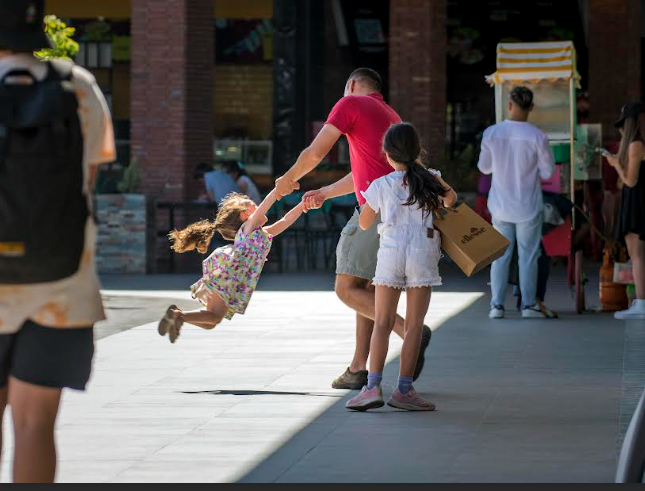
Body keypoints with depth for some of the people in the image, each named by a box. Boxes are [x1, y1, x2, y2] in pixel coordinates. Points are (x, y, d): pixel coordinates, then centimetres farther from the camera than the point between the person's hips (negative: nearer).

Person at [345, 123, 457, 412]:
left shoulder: (381, 186, 4)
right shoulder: (431, 180, 5)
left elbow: (364, 224, 13)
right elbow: (450, 199, -4)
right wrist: (443, 203, 18)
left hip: (391, 252, 0)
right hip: (423, 252, 0)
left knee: (383, 323, 2)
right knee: (414, 325, 2)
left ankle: (373, 386, -9)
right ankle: (404, 390, 0)